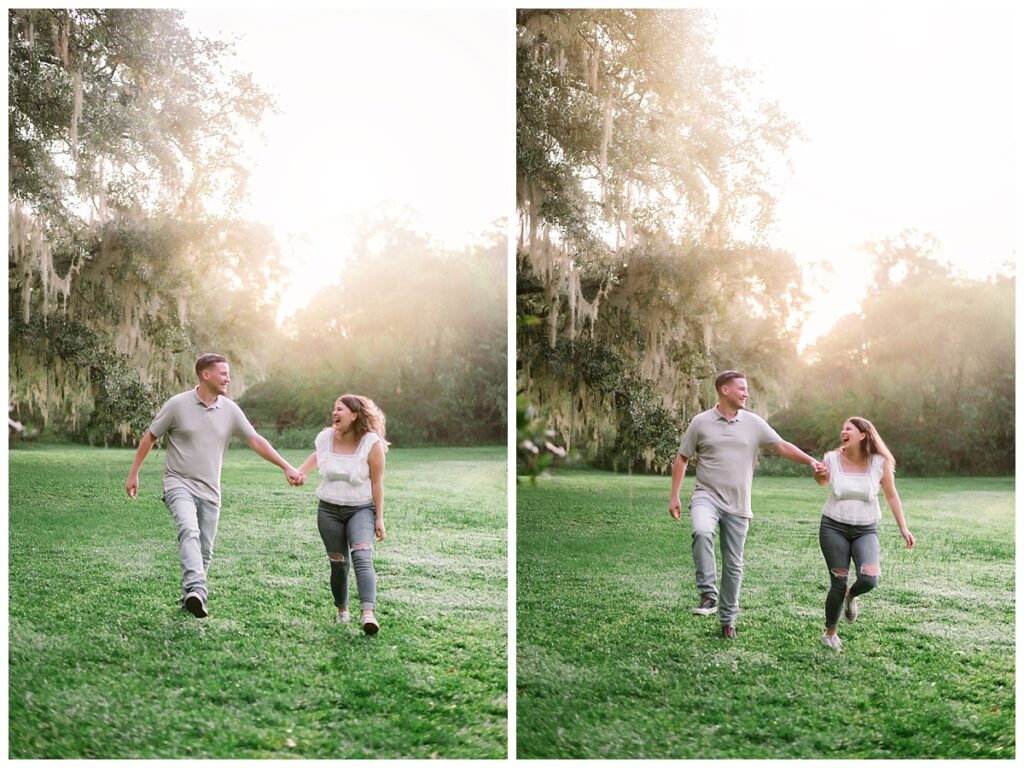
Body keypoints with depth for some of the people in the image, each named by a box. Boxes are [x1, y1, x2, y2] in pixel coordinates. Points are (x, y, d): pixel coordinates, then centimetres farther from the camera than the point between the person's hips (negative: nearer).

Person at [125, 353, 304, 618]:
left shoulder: (230, 410, 3)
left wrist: (287, 467, -2)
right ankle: (196, 591, -43)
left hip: (210, 491, 5)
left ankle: (190, 599, 22)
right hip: (180, 484, -5)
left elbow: (256, 440, 4)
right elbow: (149, 437, 2)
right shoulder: (178, 404, -7)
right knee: (190, 531, -29)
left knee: (205, 551, 6)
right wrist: (133, 474, 3)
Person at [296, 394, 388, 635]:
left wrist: (379, 518, -9)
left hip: (361, 509, -4)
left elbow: (377, 483, -10)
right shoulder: (325, 438, -3)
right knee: (338, 563, 8)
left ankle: (368, 613, -36)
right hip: (329, 509, 4)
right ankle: (342, 610, 30)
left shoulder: (372, 444, -14)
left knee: (362, 557, -24)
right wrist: (300, 471, 13)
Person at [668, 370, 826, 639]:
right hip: (707, 496, -2)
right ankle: (708, 594, -24)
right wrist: (674, 496, 1)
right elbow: (682, 459, 5)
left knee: (733, 566, 7)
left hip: (738, 505, 2)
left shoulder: (754, 423, 3)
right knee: (701, 531, -35)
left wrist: (810, 461, -13)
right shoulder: (701, 422, -1)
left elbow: (782, 446, 3)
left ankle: (728, 619, 22)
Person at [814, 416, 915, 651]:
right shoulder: (833, 459, -5)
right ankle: (830, 634, 21)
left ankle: (851, 596, 16)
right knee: (838, 584, -1)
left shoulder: (880, 462, -7)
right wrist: (818, 472, -7)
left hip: (866, 530, 0)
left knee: (869, 579, -21)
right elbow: (821, 481, 16)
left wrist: (903, 528, 2)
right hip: (834, 527, 0)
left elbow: (891, 496, 3)